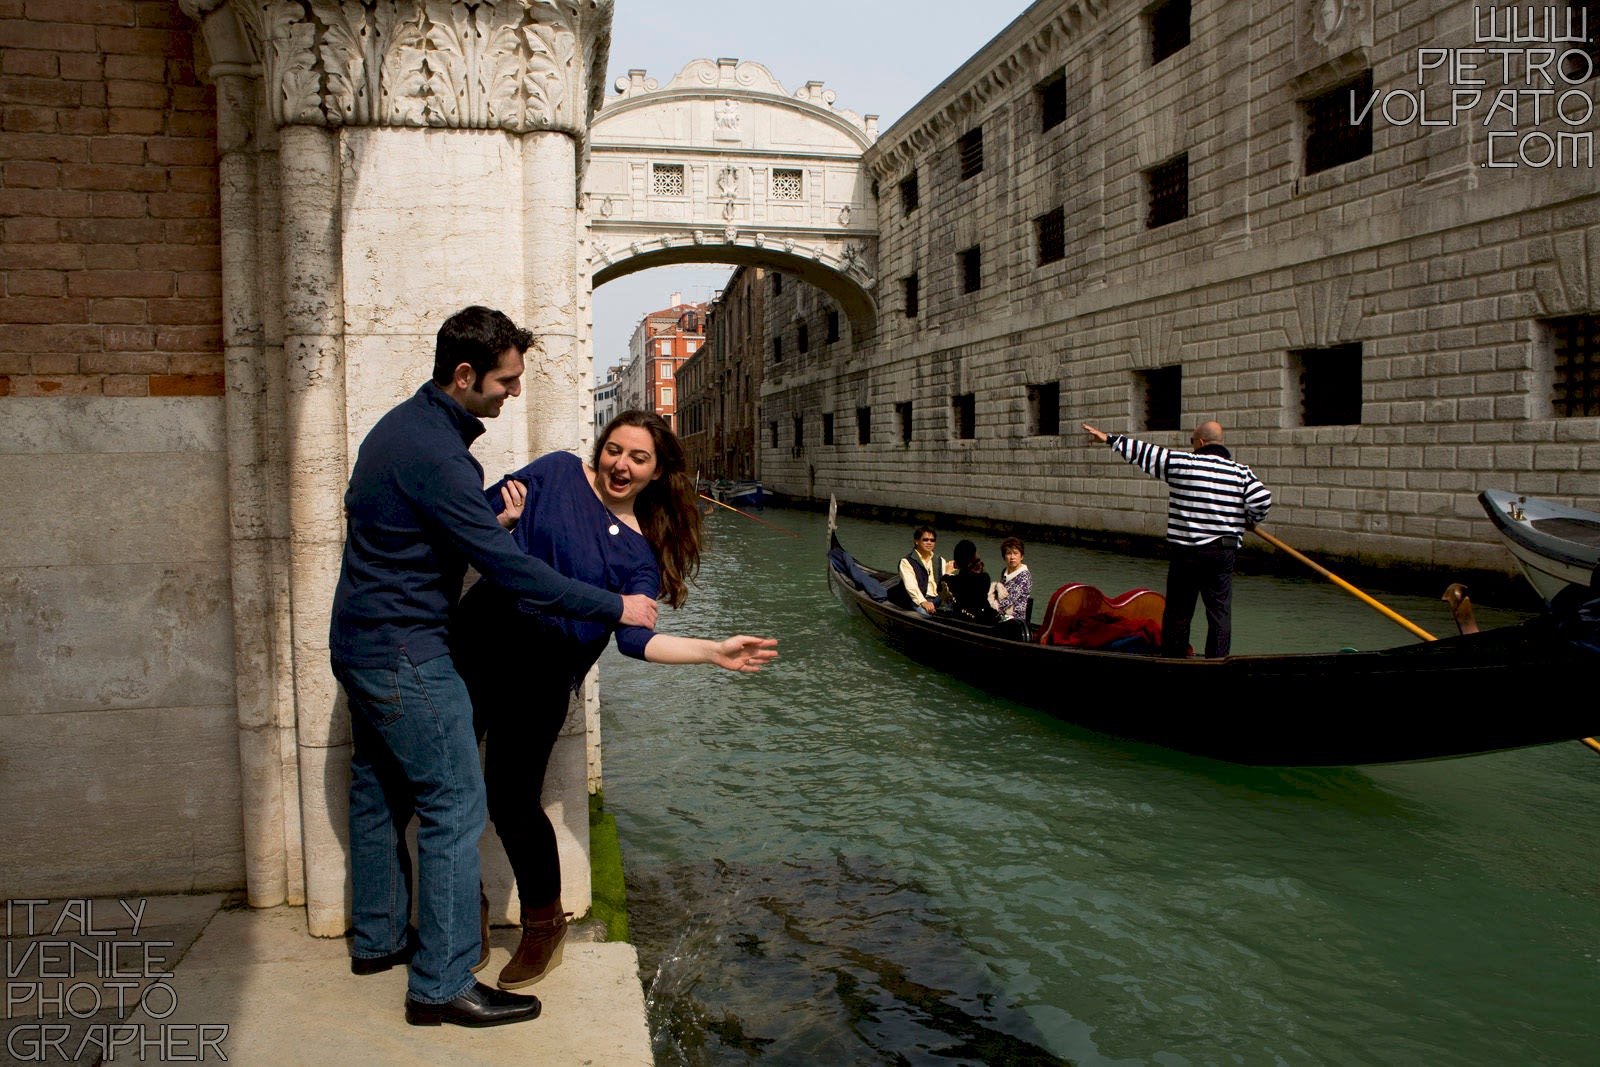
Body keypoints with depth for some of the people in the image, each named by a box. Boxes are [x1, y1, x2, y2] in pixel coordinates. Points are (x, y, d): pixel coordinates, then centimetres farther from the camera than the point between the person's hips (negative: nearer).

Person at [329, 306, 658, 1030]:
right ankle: (442, 984, 2)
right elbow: (509, 569, -26)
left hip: (363, 644, 11)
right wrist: (615, 607, -20)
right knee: (455, 807, -5)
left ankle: (378, 939, 35)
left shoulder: (406, 424, 9)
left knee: (381, 794, 20)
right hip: (403, 655, -11)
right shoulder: (435, 453, -24)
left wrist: (494, 513, 1)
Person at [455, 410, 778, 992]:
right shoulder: (558, 472, 5)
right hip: (477, 639, 1)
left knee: (512, 801, -1)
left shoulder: (642, 551, 3)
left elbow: (635, 637, -7)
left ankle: (544, 923, 24)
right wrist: (504, 520, -14)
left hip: (541, 675, -1)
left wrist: (715, 651, -17)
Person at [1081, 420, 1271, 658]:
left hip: (1186, 551, -1)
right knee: (1220, 612, 6)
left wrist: (1110, 439, 12)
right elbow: (1262, 499, -9)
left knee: (1178, 612, 9)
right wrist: (1248, 522, 11)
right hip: (1223, 552, 1)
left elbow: (1143, 453, 1)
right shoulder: (1240, 472, 1)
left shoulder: (1181, 463, -5)